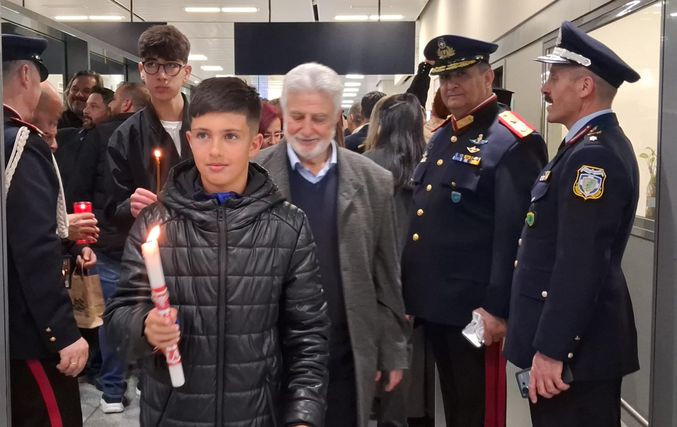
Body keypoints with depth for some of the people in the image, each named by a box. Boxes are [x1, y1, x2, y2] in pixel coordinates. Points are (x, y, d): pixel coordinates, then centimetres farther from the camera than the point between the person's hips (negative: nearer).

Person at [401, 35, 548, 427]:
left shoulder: (514, 143, -14)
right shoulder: (441, 138, 14)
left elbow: (515, 234, -19)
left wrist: (498, 307, -20)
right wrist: (413, 292, 17)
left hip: (475, 308, -8)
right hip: (433, 302, 8)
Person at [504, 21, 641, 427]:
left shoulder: (592, 155, -20)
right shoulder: (598, 146, 13)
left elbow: (580, 264, -26)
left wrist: (550, 349, -23)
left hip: (574, 344, -10)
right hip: (586, 337, 10)